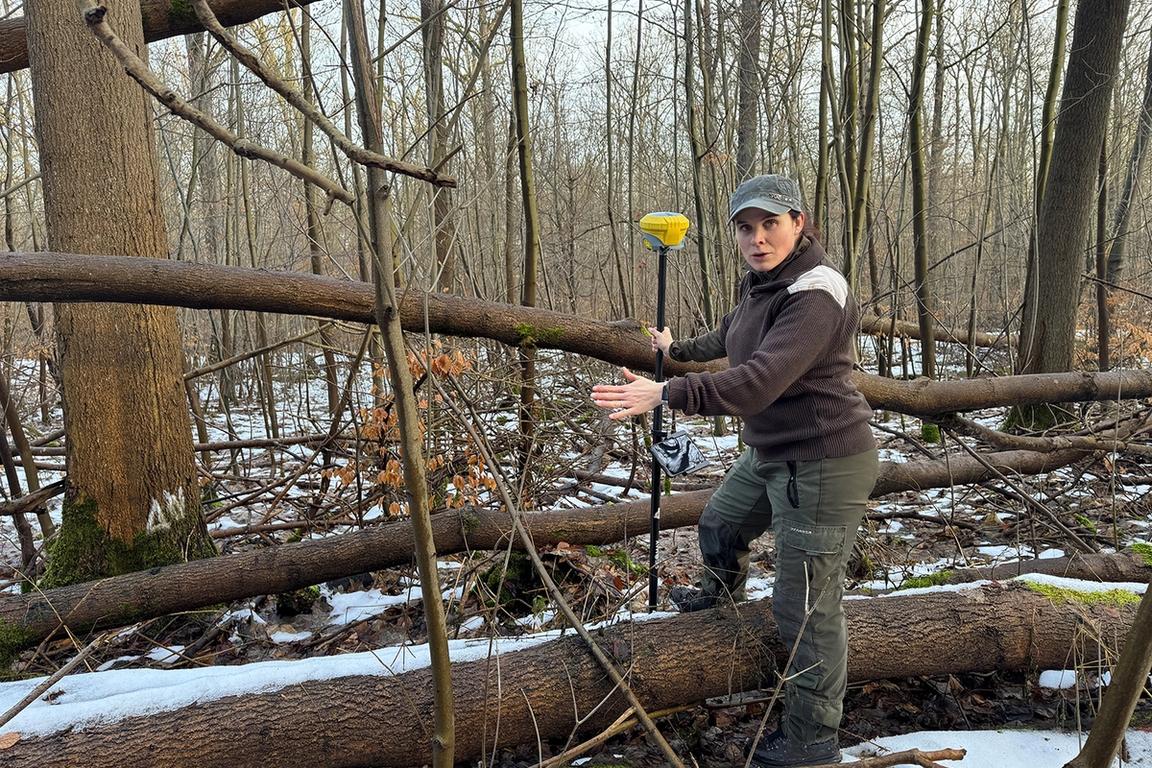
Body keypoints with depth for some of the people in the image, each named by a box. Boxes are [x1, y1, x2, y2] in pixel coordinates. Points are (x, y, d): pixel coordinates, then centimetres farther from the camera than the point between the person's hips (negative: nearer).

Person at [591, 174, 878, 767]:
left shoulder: (815, 294, -25)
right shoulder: (761, 284, 7)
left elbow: (757, 382, -35)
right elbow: (729, 336, 28)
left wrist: (666, 394, -37)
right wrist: (676, 350, 42)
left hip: (823, 467, -10)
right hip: (771, 455, 10)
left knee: (806, 611, -1)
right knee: (720, 523, 31)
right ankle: (720, 596, 62)